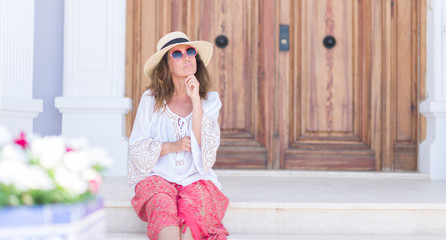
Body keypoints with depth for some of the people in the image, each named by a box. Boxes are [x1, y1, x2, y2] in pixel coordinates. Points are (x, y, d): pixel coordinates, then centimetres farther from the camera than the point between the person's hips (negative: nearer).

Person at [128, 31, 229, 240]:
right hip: (158, 176, -1)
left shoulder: (210, 100, 10)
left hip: (195, 179, 1)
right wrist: (171, 147, -10)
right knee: (164, 205, -35)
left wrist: (195, 100, -8)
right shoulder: (151, 100, 7)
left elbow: (205, 145, -5)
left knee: (193, 206, -34)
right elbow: (136, 148, 5)